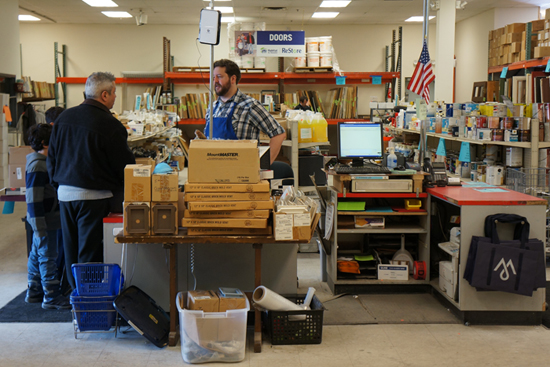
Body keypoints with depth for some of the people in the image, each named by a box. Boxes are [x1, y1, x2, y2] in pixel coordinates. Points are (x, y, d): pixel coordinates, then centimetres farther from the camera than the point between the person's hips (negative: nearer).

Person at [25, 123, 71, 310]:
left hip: (45, 220, 10)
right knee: (47, 257, -4)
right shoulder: (37, 166, -20)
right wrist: (39, 225, -24)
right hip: (45, 221, -10)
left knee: (37, 255, 17)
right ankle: (51, 298, 3)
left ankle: (34, 292, 27)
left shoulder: (45, 162, 13)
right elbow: (33, 198, -23)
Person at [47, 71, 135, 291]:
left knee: (71, 249, 16)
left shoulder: (64, 118, 7)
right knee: (90, 253, 0)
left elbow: (51, 157, 15)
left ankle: (75, 290, 26)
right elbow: (124, 165, -9)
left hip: (65, 192, 7)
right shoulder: (110, 125, -14)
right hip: (93, 196, -7)